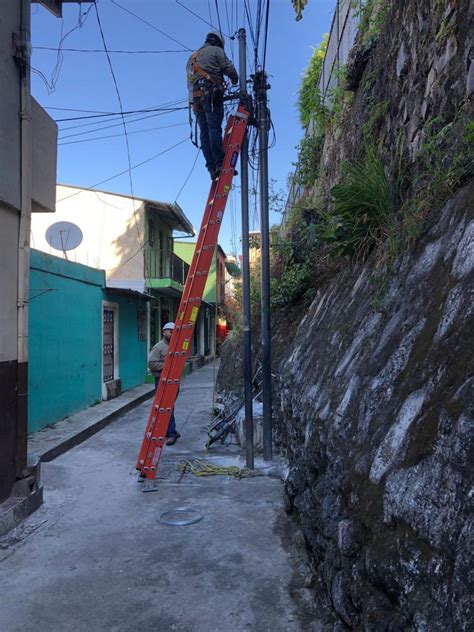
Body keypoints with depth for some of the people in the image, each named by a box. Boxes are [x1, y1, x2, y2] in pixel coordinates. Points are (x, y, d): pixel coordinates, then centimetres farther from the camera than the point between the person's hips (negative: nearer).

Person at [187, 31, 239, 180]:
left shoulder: (192, 58, 32)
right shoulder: (216, 50, 11)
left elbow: (190, 83, 26)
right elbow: (228, 68, 1)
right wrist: (235, 80, 19)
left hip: (196, 98, 6)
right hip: (211, 93, -6)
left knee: (204, 133, -2)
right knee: (214, 128, -17)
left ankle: (212, 168, -12)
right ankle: (220, 164, -28)